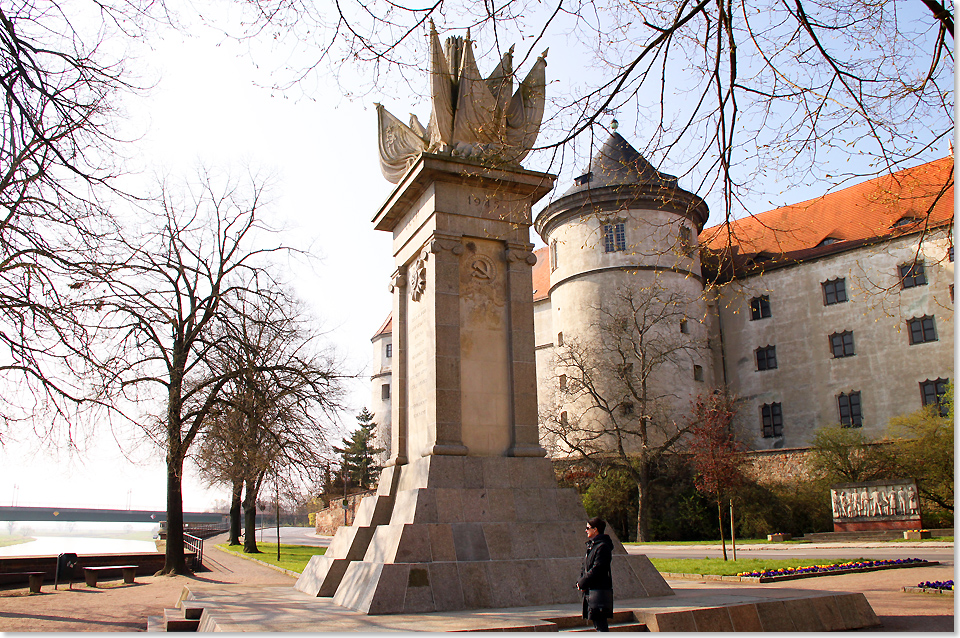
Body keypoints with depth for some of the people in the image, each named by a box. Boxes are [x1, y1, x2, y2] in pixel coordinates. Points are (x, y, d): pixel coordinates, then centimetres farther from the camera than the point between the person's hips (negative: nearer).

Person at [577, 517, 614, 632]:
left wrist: (582, 583, -13)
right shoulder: (592, 545, 15)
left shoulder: (602, 547, -15)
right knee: (598, 623, 14)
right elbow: (586, 567, 18)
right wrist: (581, 581, 2)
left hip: (599, 591, -10)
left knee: (600, 624, -8)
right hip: (591, 591, 10)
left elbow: (597, 569, -20)